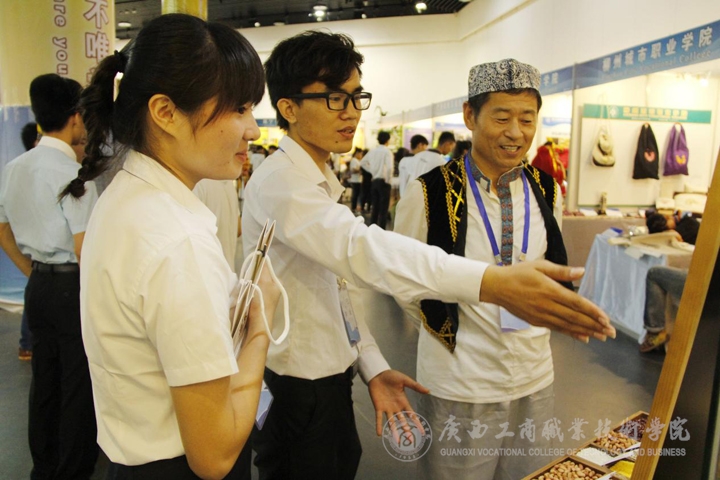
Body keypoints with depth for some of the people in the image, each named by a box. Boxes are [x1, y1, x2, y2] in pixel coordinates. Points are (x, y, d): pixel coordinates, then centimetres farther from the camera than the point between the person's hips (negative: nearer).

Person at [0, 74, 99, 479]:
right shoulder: (72, 172, -17)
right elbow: (84, 248, -21)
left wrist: (36, 274, 21)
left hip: (39, 284, 8)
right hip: (73, 286, -8)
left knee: (45, 380, 19)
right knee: (79, 385, 6)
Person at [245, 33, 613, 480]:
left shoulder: (320, 182, 9)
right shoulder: (279, 183, -21)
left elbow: (336, 275, 8)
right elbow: (359, 246, -39)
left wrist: (372, 366, 1)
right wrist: (492, 282, -50)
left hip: (329, 377, 8)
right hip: (294, 389, -8)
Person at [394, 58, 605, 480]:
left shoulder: (546, 190, 1)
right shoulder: (431, 192, -14)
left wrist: (538, 322, 5)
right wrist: (447, 330, -5)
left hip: (535, 379, 5)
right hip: (458, 385, -4)